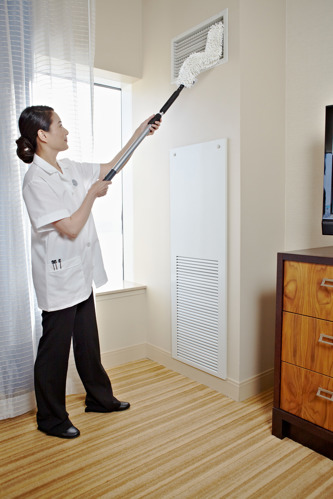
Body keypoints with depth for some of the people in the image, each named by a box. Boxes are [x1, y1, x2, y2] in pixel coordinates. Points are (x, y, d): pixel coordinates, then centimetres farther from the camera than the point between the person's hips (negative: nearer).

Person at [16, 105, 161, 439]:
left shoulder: (69, 170, 7)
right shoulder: (37, 180, -19)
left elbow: (110, 168, 19)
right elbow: (71, 228, -23)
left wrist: (139, 134, 18)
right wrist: (93, 193, -12)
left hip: (81, 275, 9)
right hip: (58, 280, -8)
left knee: (88, 342, 21)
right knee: (54, 349, 7)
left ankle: (99, 398, 39)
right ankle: (51, 419, 27)